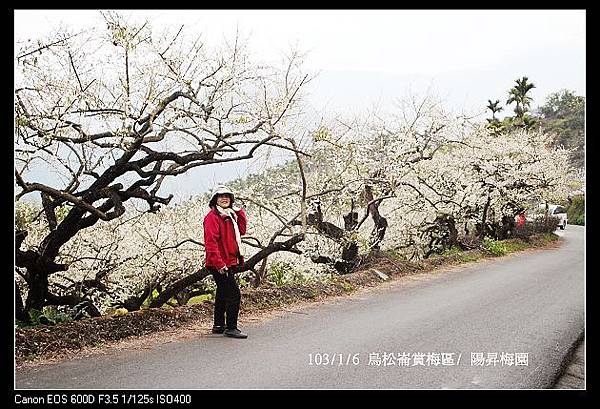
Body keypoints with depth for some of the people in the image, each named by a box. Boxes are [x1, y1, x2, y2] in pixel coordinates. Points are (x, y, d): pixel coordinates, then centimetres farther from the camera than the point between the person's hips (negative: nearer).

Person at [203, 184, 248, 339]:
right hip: (220, 265, -10)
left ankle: (219, 326, 27)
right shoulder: (212, 217, -13)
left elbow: (241, 231, 15)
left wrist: (239, 211, 7)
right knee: (234, 294, -12)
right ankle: (231, 328, -7)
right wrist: (219, 264, -25)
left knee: (223, 294, 16)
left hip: (230, 262, 10)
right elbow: (211, 242, -20)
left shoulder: (230, 215, 16)